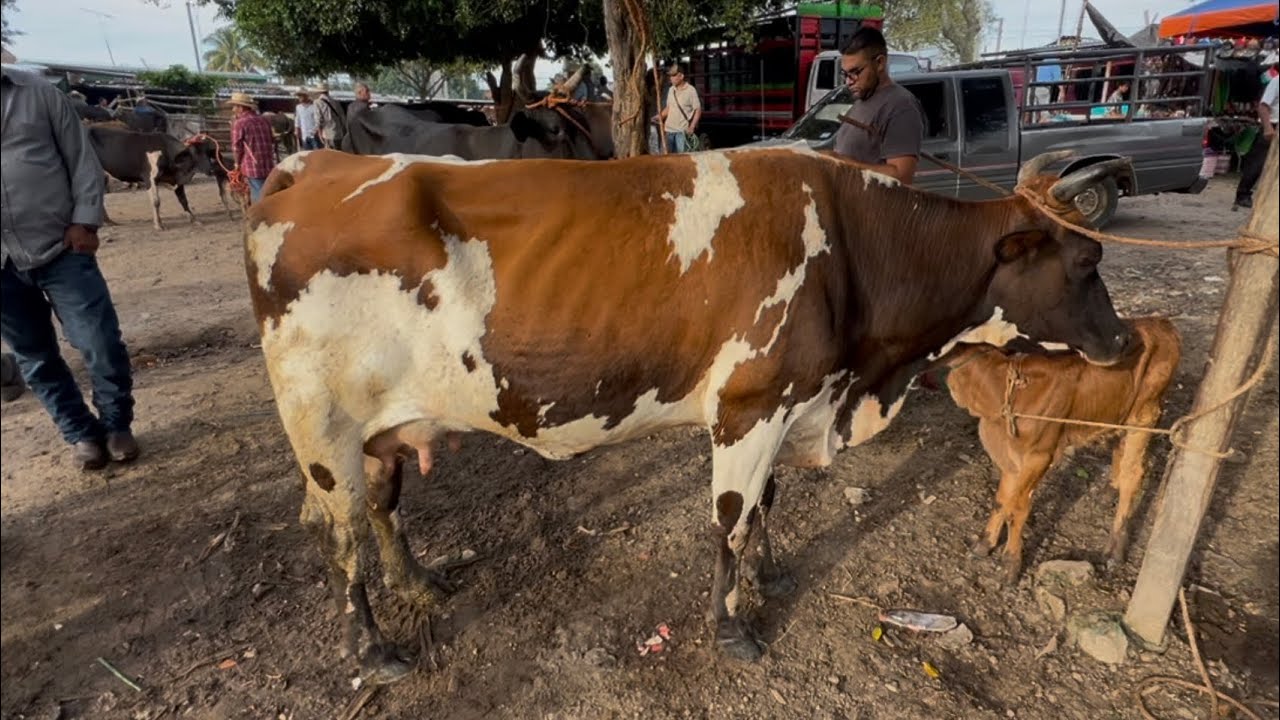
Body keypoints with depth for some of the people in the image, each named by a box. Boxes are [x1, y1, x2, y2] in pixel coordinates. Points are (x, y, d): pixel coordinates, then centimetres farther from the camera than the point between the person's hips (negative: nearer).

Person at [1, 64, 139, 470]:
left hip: (60, 249, -2)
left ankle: (117, 425, 19)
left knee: (102, 345, -3)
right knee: (35, 358, 10)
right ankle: (82, 433, 26)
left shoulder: (38, 93, 3)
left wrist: (84, 221, -7)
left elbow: (82, 160, 3)